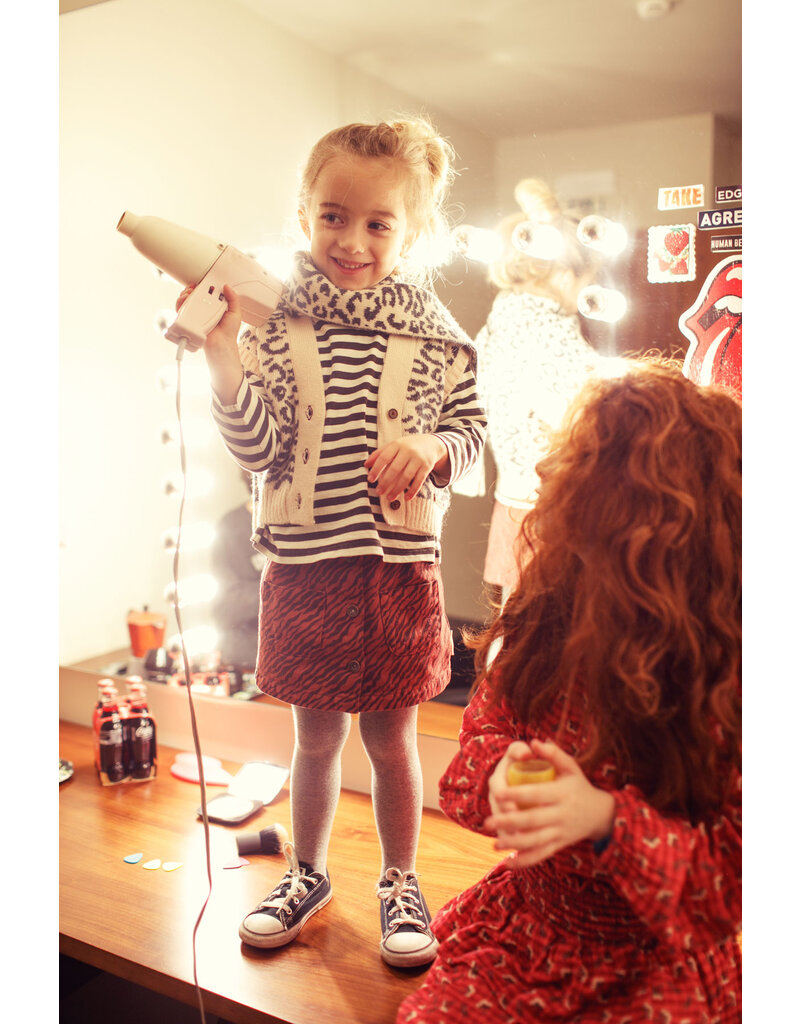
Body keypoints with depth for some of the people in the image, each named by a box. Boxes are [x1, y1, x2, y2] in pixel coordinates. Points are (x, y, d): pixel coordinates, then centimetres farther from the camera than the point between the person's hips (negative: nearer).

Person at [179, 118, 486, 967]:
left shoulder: (434, 335, 1)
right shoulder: (278, 325, -2)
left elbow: (471, 426, 8)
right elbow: (258, 447, -9)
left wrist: (430, 449, -14)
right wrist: (224, 360, -23)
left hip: (399, 565, 0)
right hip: (305, 564, 0)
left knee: (391, 738, 12)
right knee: (315, 736, 15)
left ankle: (400, 883, 34)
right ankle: (307, 872, 38)